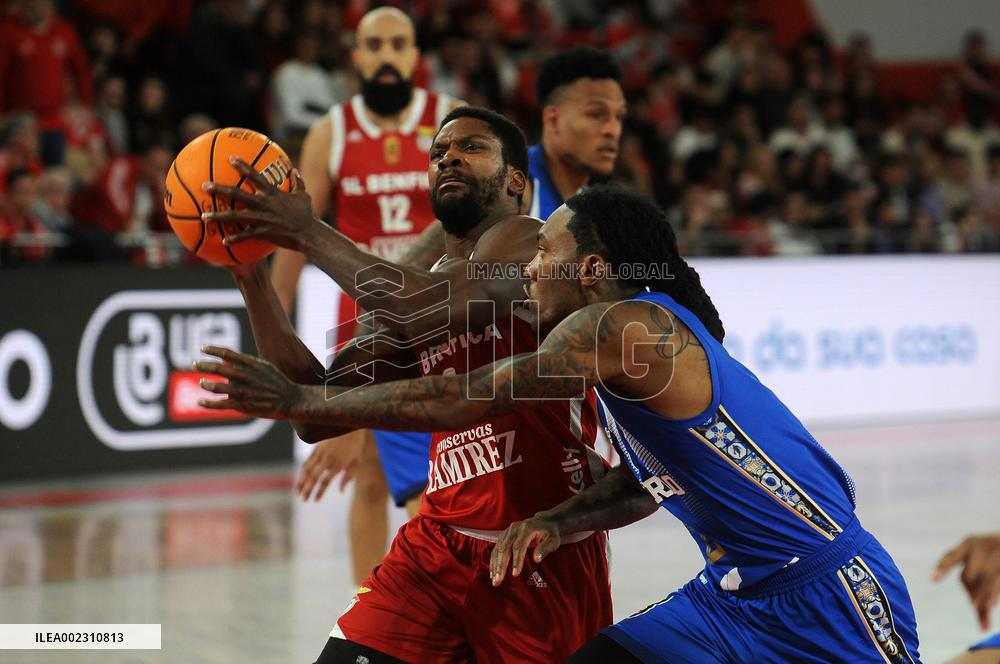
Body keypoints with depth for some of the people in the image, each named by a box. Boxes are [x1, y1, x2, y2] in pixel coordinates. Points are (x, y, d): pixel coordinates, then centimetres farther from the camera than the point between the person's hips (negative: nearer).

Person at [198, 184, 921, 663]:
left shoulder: (623, 325, -20)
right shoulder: (638, 332, 11)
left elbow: (463, 400, -23)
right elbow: (648, 479, 21)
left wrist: (302, 400, -19)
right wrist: (555, 524, 3)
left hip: (825, 595, -10)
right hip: (737, 590, 10)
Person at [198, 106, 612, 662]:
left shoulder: (527, 241, -6)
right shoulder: (419, 283, 14)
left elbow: (437, 313, -27)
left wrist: (311, 235, -20)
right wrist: (249, 271, 5)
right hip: (441, 545, 6)